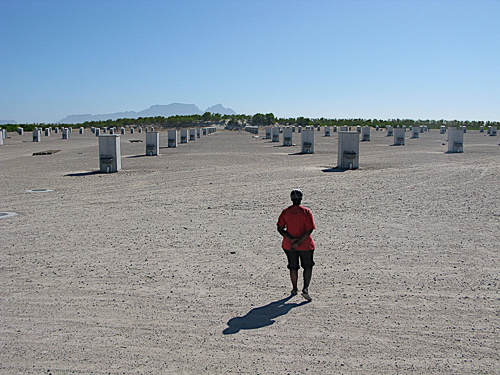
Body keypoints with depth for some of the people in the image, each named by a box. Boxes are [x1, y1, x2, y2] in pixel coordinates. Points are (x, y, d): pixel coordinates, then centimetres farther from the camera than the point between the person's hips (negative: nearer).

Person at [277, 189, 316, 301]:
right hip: (305, 245, -2)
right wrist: (298, 242, -16)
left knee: (293, 267, 17)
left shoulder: (285, 212, -3)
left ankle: (294, 289, 32)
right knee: (308, 267, 14)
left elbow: (280, 229, -7)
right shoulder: (306, 212, -11)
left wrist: (291, 239, -14)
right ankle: (305, 289, -1)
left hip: (289, 245, 2)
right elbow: (309, 230, -17)